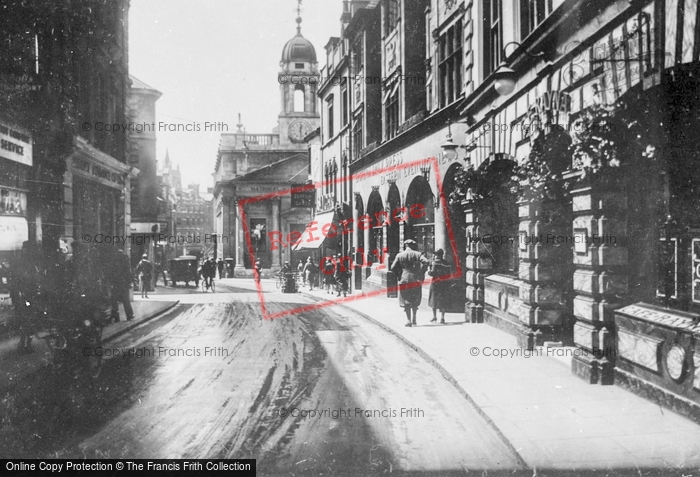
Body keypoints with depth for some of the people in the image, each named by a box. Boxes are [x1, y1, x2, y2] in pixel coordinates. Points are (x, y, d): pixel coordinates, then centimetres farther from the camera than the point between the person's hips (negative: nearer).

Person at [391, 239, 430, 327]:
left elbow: (393, 268, 0)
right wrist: (421, 273, -1)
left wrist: (400, 275, 11)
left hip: (404, 280, -1)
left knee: (406, 302, 4)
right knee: (415, 301, 15)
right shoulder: (417, 254, 4)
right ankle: (414, 319, 13)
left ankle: (409, 320, -4)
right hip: (416, 280, 1)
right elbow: (426, 262, -9)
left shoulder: (399, 255, 4)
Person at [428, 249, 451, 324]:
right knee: (442, 301, 8)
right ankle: (442, 318, 2)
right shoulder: (446, 263, 6)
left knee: (434, 300, 11)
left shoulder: (435, 262, -10)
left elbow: (433, 273, -15)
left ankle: (434, 317, 17)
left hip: (436, 283, -4)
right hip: (444, 283, 4)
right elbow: (448, 275, 7)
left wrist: (428, 272, 3)